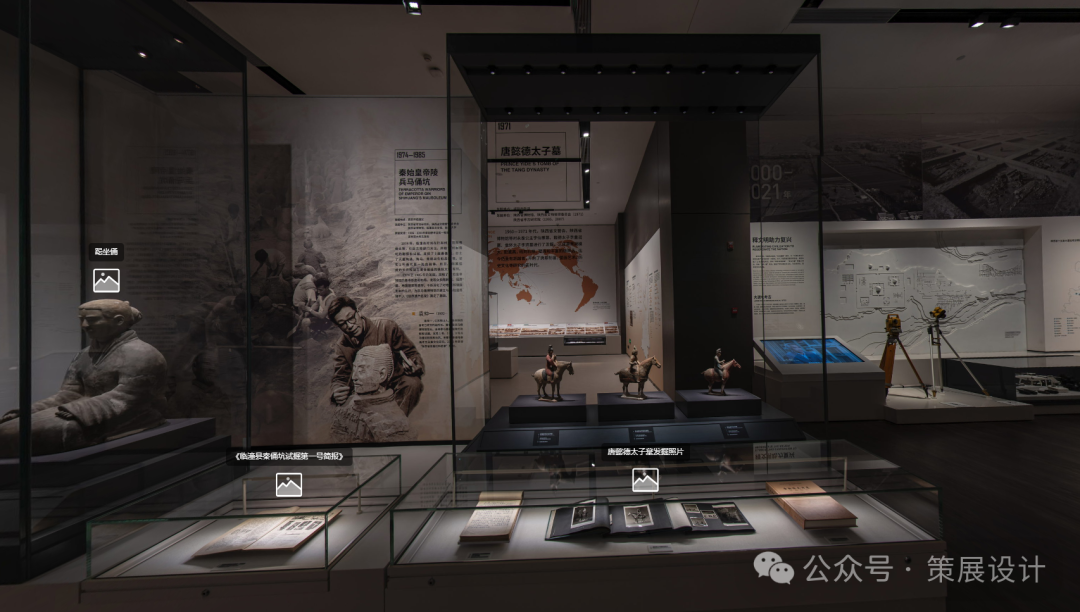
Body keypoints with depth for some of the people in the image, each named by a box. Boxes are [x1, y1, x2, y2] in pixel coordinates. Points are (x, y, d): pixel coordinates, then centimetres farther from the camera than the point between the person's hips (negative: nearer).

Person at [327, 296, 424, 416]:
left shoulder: (386, 327, -12)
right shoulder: (343, 346, 0)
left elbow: (411, 353, -7)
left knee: (412, 383, -33)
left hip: (395, 382, -3)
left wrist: (412, 365, -32)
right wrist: (336, 392, -22)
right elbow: (339, 378, 4)